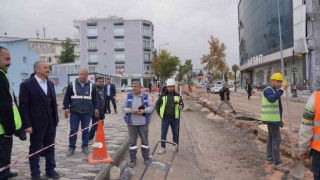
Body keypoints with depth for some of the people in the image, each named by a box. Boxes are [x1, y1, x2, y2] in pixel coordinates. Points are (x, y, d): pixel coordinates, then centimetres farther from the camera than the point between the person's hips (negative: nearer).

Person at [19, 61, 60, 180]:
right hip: (36, 123, -6)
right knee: (35, 149, 7)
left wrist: (56, 118, 11)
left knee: (50, 147, 13)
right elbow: (23, 106, -12)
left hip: (51, 122, 6)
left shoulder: (50, 84, 11)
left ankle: (50, 170, 27)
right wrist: (27, 125, -15)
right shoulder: (27, 84, -9)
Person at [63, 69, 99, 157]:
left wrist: (96, 108, 5)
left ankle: (85, 146, 20)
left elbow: (95, 98, 11)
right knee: (73, 130, 3)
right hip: (74, 112, -1)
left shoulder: (91, 86, 5)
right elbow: (67, 98, 3)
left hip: (87, 112, 1)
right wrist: (66, 108, -3)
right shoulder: (72, 84, 1)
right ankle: (71, 147, 15)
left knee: (85, 130, 9)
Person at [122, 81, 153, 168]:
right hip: (132, 123, 0)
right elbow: (123, 108, 1)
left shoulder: (145, 96, 1)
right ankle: (133, 160, 17)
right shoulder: (128, 96, 2)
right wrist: (131, 110, -17)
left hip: (143, 123, 0)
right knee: (132, 141, 5)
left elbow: (151, 107, 2)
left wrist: (144, 110, -17)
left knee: (145, 140, 11)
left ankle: (146, 158, 26)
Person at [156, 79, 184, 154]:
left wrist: (180, 106, -16)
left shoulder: (178, 96, 2)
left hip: (175, 118, 1)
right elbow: (157, 104, 11)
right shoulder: (163, 95, 1)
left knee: (175, 133, 10)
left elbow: (182, 104, 8)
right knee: (163, 133, 3)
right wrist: (159, 113, 4)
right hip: (165, 118, 0)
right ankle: (163, 147, 14)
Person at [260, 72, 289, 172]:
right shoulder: (268, 90, -15)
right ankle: (277, 163, -7)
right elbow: (272, 99, -37)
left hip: (273, 118, 10)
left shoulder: (275, 90, 15)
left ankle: (270, 158, 23)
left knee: (271, 138, 14)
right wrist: (282, 89, -42)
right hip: (271, 118, -10)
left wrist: (280, 119, 20)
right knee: (276, 139, -10)